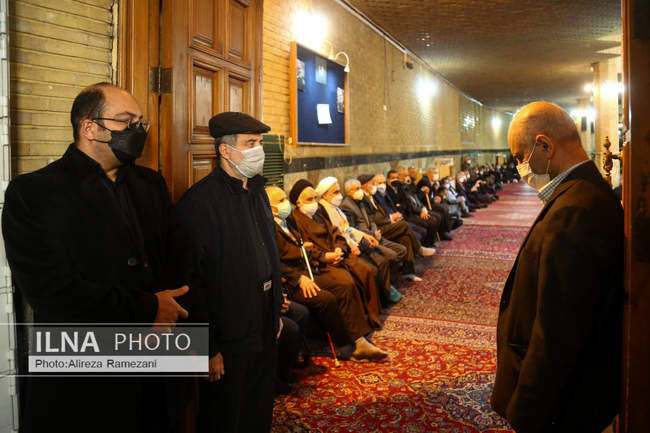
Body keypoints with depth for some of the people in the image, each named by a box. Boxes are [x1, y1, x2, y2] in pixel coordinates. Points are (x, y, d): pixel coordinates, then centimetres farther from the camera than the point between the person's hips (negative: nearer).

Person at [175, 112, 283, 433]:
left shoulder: (257, 192, 8)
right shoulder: (200, 201, -19)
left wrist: (276, 311, 15)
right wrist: (207, 348, -18)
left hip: (265, 331, 8)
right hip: (229, 339, -8)